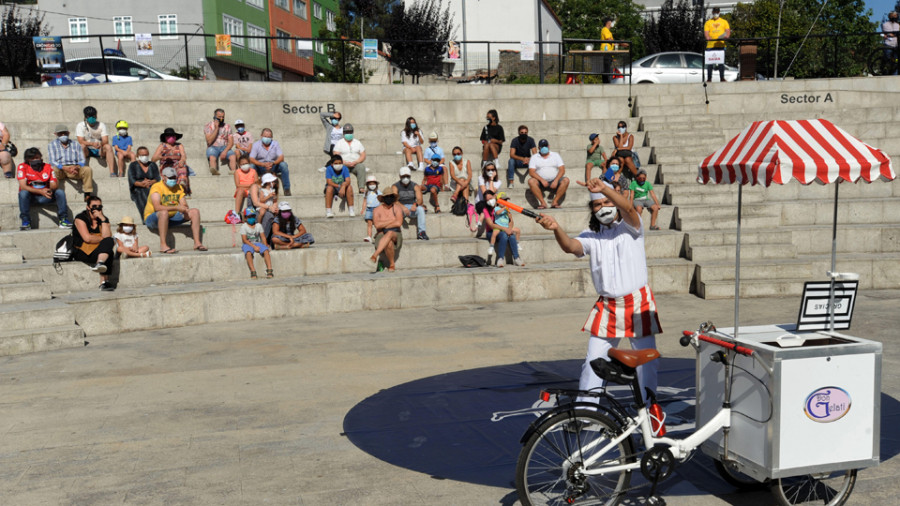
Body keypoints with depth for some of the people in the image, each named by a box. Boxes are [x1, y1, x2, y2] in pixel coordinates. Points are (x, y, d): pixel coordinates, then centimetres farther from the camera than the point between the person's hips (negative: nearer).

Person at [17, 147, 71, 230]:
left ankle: (63, 219, -22)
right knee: (23, 193, -35)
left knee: (60, 192, -21)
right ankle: (25, 222, -29)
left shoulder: (48, 167, 0)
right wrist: (40, 191, -34)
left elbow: (55, 185, -5)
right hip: (30, 196, -2)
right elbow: (23, 186, -20)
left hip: (45, 197, 2)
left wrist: (49, 189, -32)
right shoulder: (22, 167, -9)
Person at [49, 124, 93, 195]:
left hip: (74, 168, 2)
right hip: (60, 169, -2)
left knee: (87, 169, -29)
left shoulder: (75, 145, 18)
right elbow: (52, 161, -1)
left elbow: (82, 161, 9)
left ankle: (87, 195, -27)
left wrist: (77, 167, -17)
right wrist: (65, 168, -21)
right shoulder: (52, 144, 12)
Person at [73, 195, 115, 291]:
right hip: (81, 253, -5)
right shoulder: (81, 218, -4)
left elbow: (107, 236, -11)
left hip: (98, 251, 5)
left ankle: (100, 263, -46)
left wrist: (103, 219, -15)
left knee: (109, 242, -28)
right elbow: (87, 238, -15)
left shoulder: (104, 219, 8)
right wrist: (102, 239, -4)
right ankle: (104, 282, -40)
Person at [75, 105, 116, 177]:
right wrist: (92, 143, -35)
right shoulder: (80, 126, -3)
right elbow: (80, 141, -16)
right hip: (87, 150, -1)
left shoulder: (101, 125, 2)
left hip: (99, 150, 1)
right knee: (82, 146, -34)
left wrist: (100, 144, -33)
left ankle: (112, 172, -39)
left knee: (108, 147, -29)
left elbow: (106, 141, -9)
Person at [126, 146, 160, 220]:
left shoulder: (153, 165, 18)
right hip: (138, 190, -1)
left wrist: (150, 182, -19)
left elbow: (157, 178, 5)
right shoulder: (133, 165, 11)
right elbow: (132, 181, -3)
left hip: (152, 188, 1)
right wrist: (141, 184, -23)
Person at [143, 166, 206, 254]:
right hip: (153, 219, -7)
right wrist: (176, 208, -34)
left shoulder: (179, 188, 8)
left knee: (195, 212, -6)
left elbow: (185, 206, 3)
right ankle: (163, 245, -37)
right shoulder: (156, 187, -15)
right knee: (164, 212, -41)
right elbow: (157, 207, -30)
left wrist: (184, 208, -23)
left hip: (171, 218, 7)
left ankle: (197, 243, -12)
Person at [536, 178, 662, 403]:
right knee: (593, 363, 0)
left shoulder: (629, 226, -1)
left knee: (646, 362, 8)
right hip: (607, 306, 2)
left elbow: (628, 208, -24)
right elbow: (571, 246, -15)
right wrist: (556, 229, -37)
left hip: (638, 303, -2)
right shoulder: (591, 235, 5)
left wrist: (604, 188, -40)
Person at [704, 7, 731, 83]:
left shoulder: (724, 21, 17)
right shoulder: (708, 22, 14)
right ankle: (709, 79, 2)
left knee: (721, 62, -2)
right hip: (710, 45, 0)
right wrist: (708, 37, -19)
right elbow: (706, 32, 3)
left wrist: (727, 36, -14)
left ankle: (722, 78, 0)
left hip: (721, 45, 0)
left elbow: (728, 31, 9)